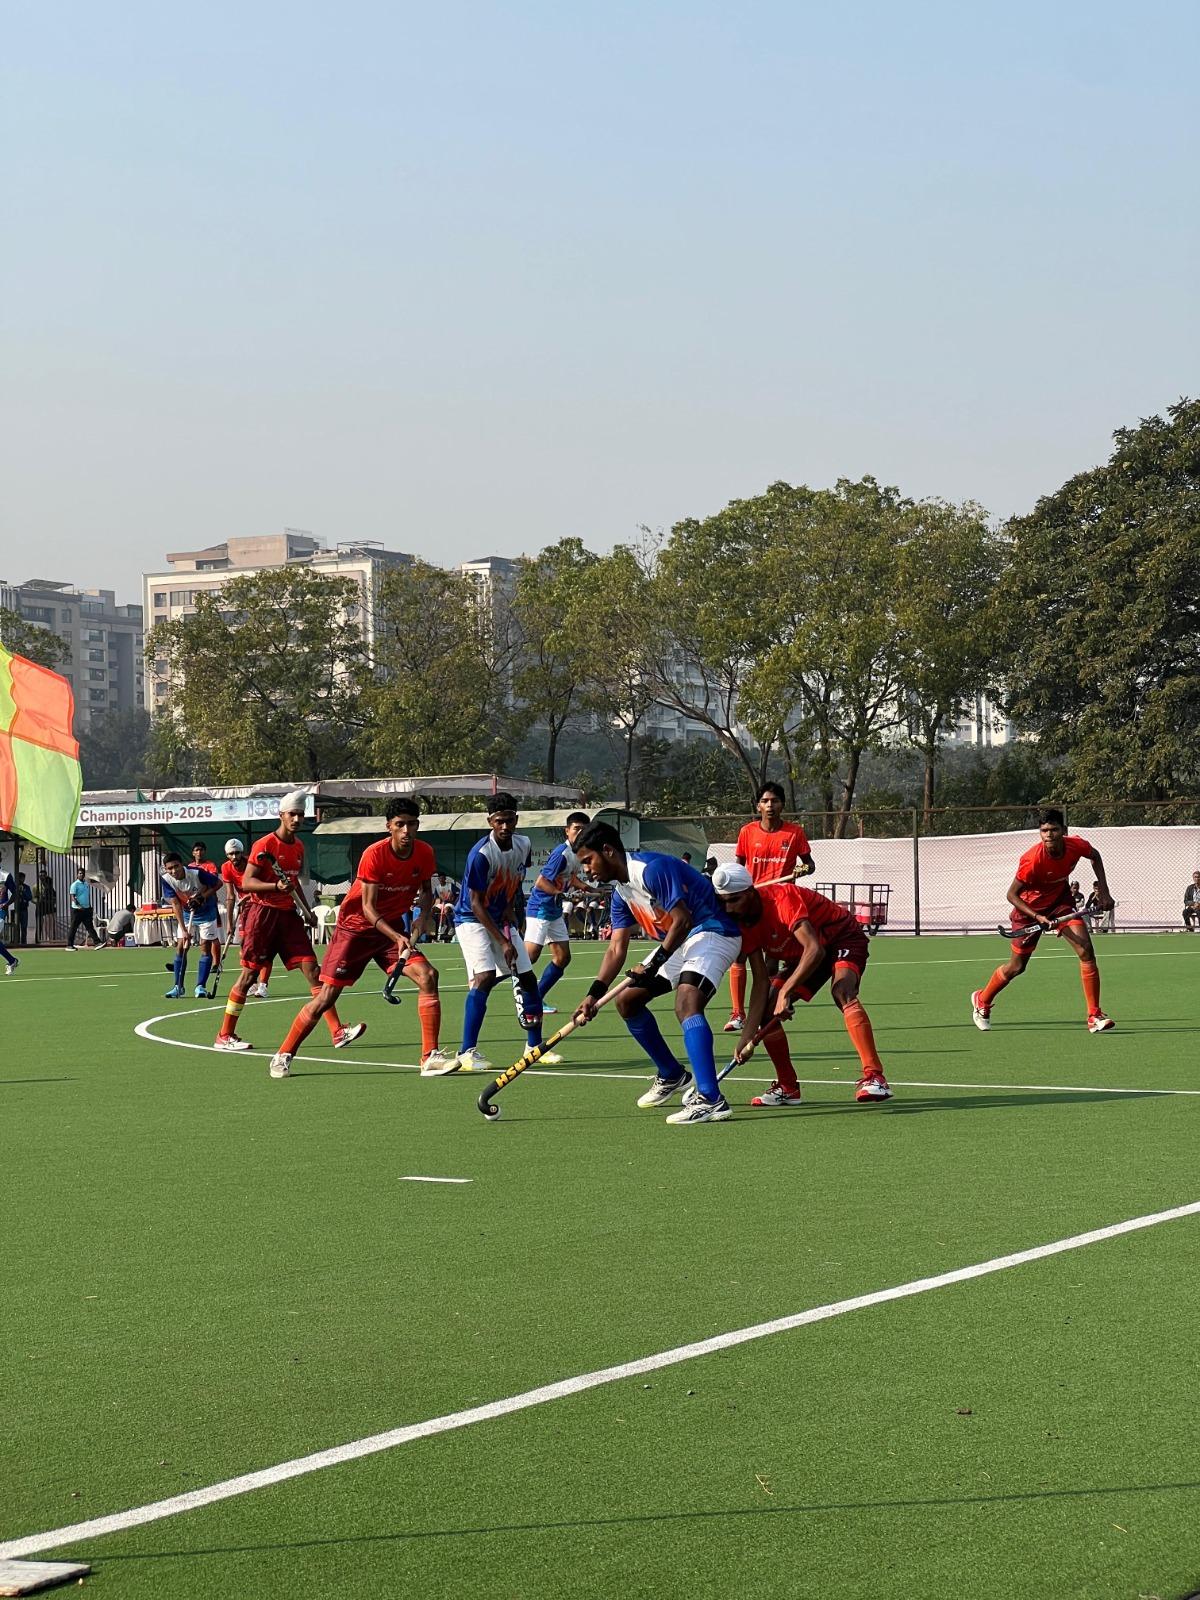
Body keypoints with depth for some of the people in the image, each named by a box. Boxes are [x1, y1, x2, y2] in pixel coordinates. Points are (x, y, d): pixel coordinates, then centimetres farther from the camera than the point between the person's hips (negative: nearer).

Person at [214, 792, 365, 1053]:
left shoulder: (298, 847, 13)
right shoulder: (265, 844, -10)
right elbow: (246, 883, -15)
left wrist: (307, 911, 19)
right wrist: (276, 886, -29)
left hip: (288, 914, 6)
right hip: (262, 912, -6)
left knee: (312, 968, -4)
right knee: (249, 973, -3)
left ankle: (337, 1032, -9)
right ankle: (224, 1036, 8)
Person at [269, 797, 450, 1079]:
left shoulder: (424, 853, -9)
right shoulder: (374, 855, -24)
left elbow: (426, 890, 10)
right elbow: (368, 908, -24)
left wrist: (423, 915, -11)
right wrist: (396, 937, -36)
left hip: (393, 927, 4)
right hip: (355, 926, -4)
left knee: (428, 976, -18)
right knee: (326, 996, -6)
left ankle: (431, 1057, -13)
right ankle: (284, 1055, 11)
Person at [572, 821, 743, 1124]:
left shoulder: (653, 869, -21)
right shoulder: (621, 893, 8)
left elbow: (683, 920, -25)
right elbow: (616, 949, 6)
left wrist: (654, 965, -23)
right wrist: (594, 994, -7)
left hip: (713, 932, -11)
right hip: (675, 942, 11)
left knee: (686, 1002, -32)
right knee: (627, 1000, 12)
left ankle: (711, 1099, -41)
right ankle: (671, 1075, 26)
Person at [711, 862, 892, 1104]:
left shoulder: (782, 899, -33)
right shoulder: (743, 925, -11)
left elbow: (814, 950, -42)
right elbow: (761, 982, -10)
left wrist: (785, 992, -44)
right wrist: (746, 1038, -17)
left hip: (844, 937, -8)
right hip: (801, 955, 8)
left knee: (842, 993, -35)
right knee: (766, 1010, -6)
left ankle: (874, 1077, -39)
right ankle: (787, 1087, 8)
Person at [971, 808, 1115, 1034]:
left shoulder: (1076, 845, -22)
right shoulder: (1032, 860, -35)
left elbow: (1094, 856, 5)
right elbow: (1012, 894, -24)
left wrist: (1103, 890, -2)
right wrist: (1038, 917, -32)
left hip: (1061, 901, 4)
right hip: (1030, 907, -4)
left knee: (1086, 951, -15)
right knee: (1016, 967, 7)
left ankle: (1094, 1016, -9)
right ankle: (982, 1000, 37)